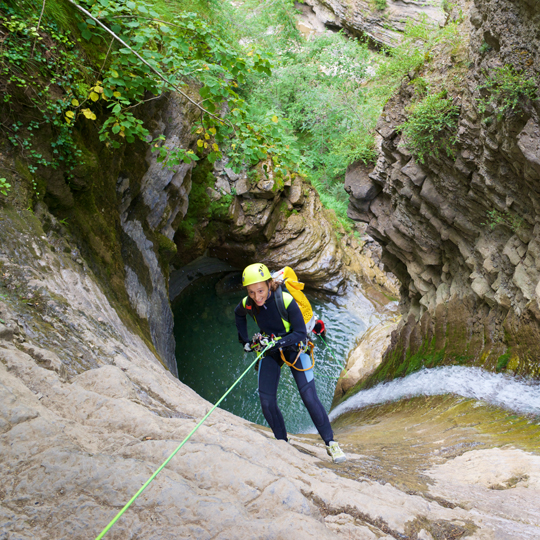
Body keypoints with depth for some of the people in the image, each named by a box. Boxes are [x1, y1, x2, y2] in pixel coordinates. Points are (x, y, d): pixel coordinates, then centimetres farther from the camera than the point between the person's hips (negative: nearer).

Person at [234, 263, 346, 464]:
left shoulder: (286, 301, -31)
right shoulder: (247, 304, -16)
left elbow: (301, 333, -24)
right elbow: (238, 315, 10)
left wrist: (276, 342, -35)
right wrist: (245, 340, 6)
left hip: (293, 347, -4)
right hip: (269, 351, 4)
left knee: (309, 396, -13)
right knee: (266, 400, -6)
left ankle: (331, 443, 2)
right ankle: (282, 442, 13)